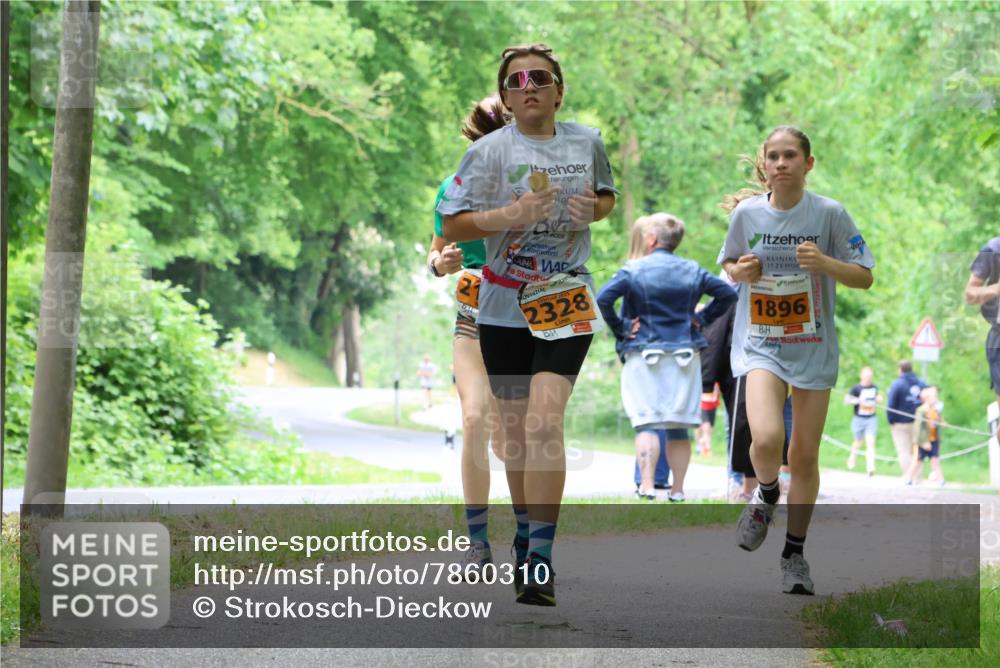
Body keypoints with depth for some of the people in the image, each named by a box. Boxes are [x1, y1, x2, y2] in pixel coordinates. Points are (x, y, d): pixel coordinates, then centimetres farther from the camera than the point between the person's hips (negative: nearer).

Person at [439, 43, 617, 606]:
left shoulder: (588, 143, 4)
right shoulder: (490, 151, -5)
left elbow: (608, 198, 21)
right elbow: (451, 224, -7)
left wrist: (594, 208, -3)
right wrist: (511, 215, -22)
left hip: (567, 298, -1)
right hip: (505, 305, 1)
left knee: (545, 420, -17)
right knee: (516, 428, 10)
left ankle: (541, 559, -19)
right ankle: (527, 535, 31)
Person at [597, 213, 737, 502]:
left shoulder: (633, 270, -4)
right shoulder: (692, 271, 8)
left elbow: (602, 300, -15)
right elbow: (728, 293, 10)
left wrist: (620, 329, -5)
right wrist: (701, 319, 9)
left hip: (644, 354, -3)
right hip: (685, 356, 3)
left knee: (645, 423, -4)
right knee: (679, 428, 7)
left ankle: (647, 486, -14)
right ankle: (678, 490, 6)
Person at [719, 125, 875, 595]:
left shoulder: (829, 213, -6)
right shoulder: (746, 213, -1)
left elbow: (865, 277, -3)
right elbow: (729, 264, 16)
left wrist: (826, 264, -22)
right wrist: (740, 271, -8)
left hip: (814, 349, 0)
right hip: (760, 345, 0)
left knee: (805, 457, 4)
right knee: (766, 439, -23)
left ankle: (794, 553, 22)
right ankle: (766, 494, 11)